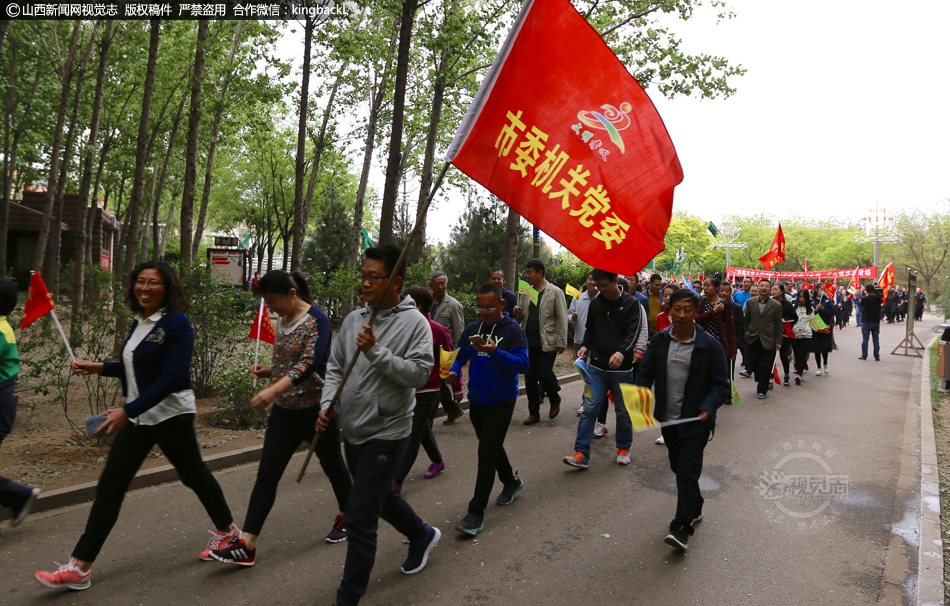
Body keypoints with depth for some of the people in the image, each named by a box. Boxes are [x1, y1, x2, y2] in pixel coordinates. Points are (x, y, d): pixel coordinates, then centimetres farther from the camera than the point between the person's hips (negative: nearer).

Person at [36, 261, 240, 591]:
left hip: (170, 414, -7)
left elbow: (170, 378, -24)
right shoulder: (139, 322, 8)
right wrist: (99, 367, 6)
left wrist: (127, 411, -26)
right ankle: (80, 566, 14)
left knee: (194, 475, 10)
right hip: (138, 417, 8)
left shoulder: (176, 324, -18)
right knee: (109, 488, 6)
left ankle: (227, 532, 32)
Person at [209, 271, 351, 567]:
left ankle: (347, 517, 37)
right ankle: (247, 545, 5)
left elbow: (310, 364, -28)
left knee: (332, 465, 13)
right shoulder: (281, 321, 8)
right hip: (284, 410, 7)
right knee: (267, 474, 2)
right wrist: (268, 370, 1)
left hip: (315, 409, -7)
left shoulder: (317, 319, -16)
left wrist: (274, 390, -37)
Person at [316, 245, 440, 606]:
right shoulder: (353, 319, 5)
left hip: (386, 434, -7)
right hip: (353, 431, 8)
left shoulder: (414, 322, -14)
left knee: (359, 519, -4)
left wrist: (376, 352, -27)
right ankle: (422, 536, 52)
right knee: (380, 497, 26)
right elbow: (335, 366, 11)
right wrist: (327, 405, -2)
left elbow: (419, 373, -21)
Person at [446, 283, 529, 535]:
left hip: (501, 401, -6)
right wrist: (454, 371, -9)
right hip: (476, 399, 6)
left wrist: (495, 352, -32)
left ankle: (476, 512, -2)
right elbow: (461, 356, 12)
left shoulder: (513, 330, -11)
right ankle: (511, 482, 47)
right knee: (492, 447, 22)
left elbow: (522, 364, -19)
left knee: (487, 453, -8)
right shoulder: (471, 329, 5)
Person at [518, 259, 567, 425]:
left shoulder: (555, 292, -3)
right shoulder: (525, 293, 11)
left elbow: (562, 318, -5)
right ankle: (534, 413, 18)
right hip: (529, 342, 5)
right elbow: (521, 316, 15)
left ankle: (555, 400, 22)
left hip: (547, 343, -5)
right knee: (529, 378, 6)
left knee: (544, 375, -8)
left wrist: (561, 342, -10)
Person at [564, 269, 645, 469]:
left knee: (623, 412, 11)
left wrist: (622, 352, -32)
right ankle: (581, 454, 0)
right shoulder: (595, 303, 8)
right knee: (589, 409, -2)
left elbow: (634, 332, -14)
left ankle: (623, 448, 30)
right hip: (597, 366, 3)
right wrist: (585, 346, -2)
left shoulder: (631, 303, -5)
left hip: (622, 369, -3)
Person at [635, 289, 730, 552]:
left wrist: (708, 408, -22)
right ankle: (695, 509, 41)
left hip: (696, 420, -5)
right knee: (678, 468, 18)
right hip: (668, 418, 5)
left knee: (687, 471, -8)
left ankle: (682, 528, -1)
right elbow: (645, 373, 5)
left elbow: (721, 384, -6)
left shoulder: (709, 345, -9)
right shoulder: (659, 340, 1)